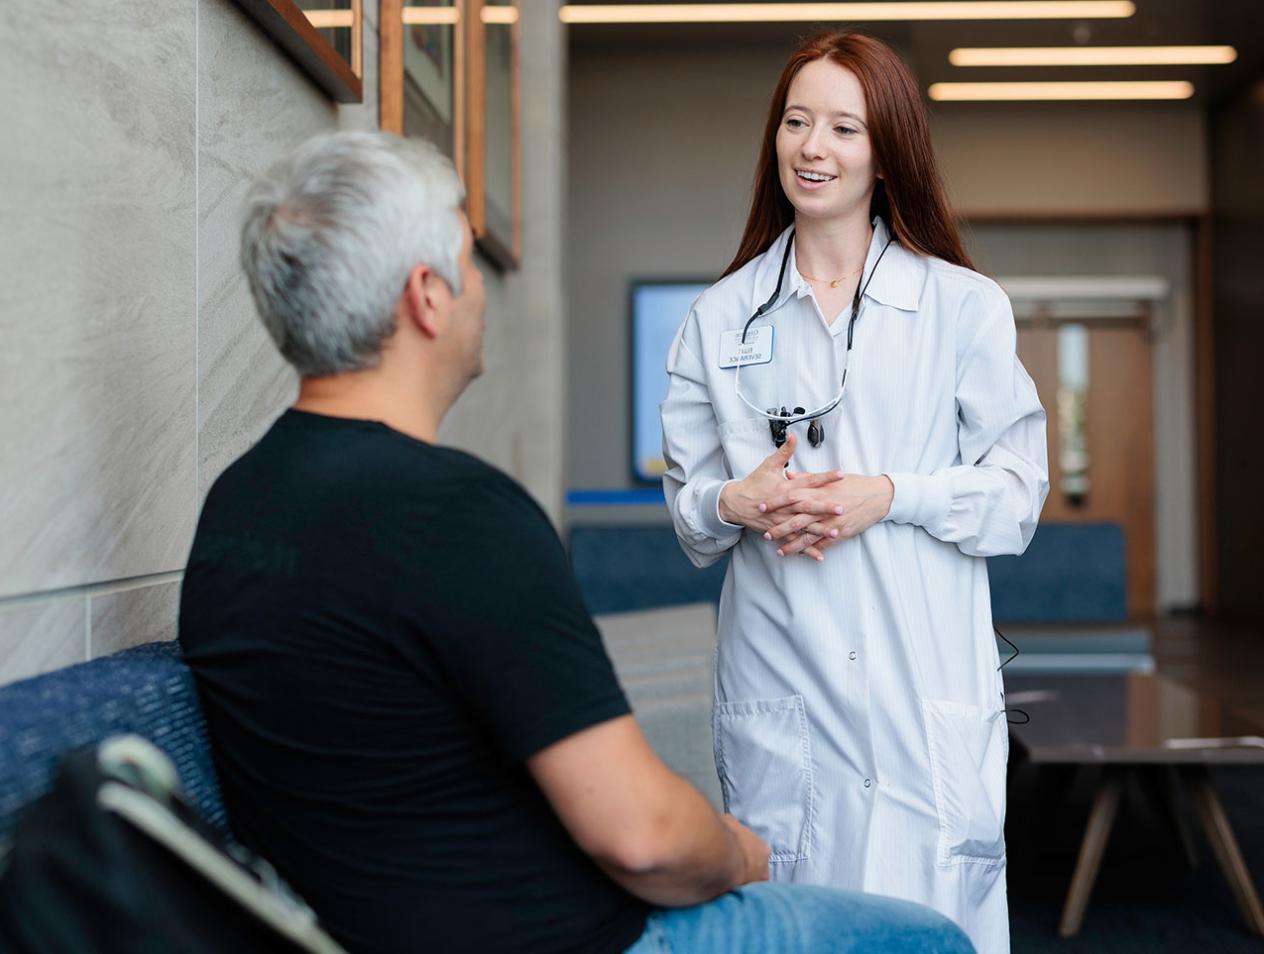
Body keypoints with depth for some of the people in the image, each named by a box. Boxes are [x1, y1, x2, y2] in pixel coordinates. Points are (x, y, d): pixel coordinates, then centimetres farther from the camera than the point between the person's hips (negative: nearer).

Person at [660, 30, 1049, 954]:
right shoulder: (720, 317, 9)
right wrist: (737, 503, -9)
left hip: (924, 679, -1)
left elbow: (1017, 494, 2)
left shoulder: (965, 307, 3)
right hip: (777, 681, 2)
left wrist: (891, 496, -13)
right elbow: (686, 502, 13)